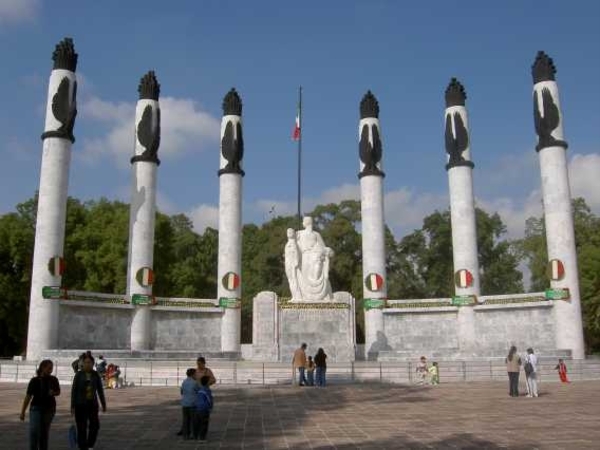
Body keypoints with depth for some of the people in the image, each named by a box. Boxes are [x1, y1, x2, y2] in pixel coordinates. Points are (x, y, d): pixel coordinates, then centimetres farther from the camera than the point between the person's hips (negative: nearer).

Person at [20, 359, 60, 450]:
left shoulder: (53, 380, 1)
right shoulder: (34, 381, -7)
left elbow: (58, 392, 14)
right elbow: (28, 396, -6)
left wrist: (53, 393, -9)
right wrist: (22, 412, -7)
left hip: (49, 409, 2)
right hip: (36, 408, -2)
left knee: (44, 432, 8)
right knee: (34, 431, -13)